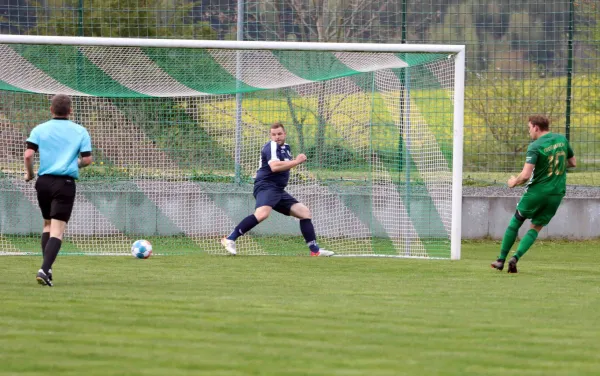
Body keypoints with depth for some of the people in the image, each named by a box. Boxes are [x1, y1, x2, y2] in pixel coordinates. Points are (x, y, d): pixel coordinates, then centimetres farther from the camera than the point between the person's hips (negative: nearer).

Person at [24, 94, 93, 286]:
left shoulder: (39, 130, 3)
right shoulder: (80, 131, 1)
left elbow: (28, 154, -8)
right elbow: (87, 159, -2)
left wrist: (29, 173, 9)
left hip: (44, 181, 3)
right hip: (65, 183, -2)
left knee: (48, 224, 21)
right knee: (57, 229, -6)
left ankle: (47, 269, 16)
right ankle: (45, 269, -22)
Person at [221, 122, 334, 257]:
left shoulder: (286, 147, 20)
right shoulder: (272, 146, -9)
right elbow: (274, 166, -25)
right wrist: (296, 161, -19)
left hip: (279, 190, 10)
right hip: (266, 186, -10)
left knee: (304, 212, 9)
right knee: (262, 213, -35)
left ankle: (315, 250, 12)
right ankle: (230, 240, -33)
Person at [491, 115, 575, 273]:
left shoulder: (535, 147, -15)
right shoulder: (562, 140, 3)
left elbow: (525, 176, -20)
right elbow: (573, 163, 16)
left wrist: (514, 182, -1)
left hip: (537, 191, -4)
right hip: (557, 193, 4)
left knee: (516, 221, 15)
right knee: (536, 228, 15)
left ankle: (501, 260, 17)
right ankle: (516, 257, -3)